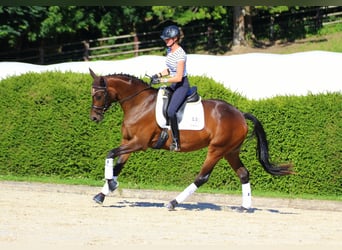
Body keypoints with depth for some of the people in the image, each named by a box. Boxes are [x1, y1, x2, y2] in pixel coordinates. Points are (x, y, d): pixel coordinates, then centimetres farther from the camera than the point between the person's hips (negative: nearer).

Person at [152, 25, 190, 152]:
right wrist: (159, 75, 1)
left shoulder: (180, 54, -23)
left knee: (170, 111, -24)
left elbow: (178, 77, -24)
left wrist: (162, 80, -22)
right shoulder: (169, 51, 5)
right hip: (173, 85, 10)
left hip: (182, 85, -10)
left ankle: (176, 142, -18)